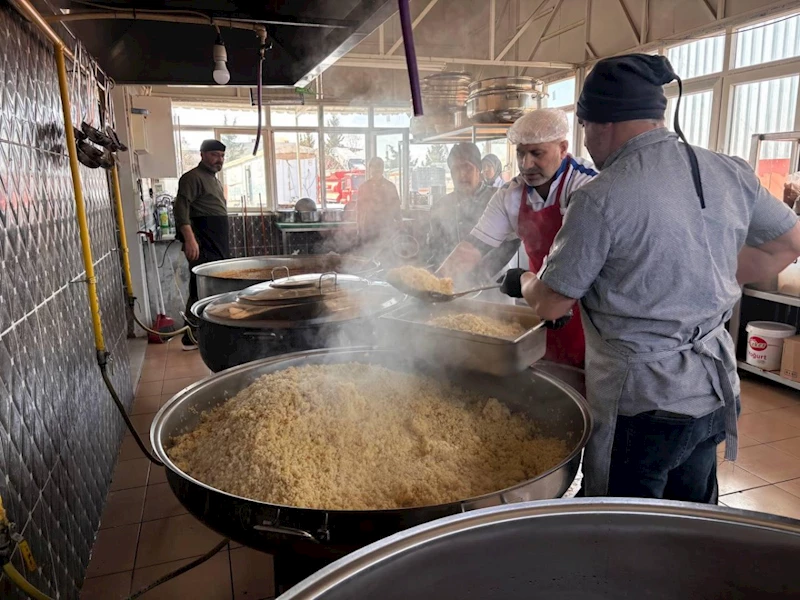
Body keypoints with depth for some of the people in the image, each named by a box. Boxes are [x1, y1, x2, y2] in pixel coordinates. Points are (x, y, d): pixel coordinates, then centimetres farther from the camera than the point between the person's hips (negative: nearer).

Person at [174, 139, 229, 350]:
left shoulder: (214, 180, 24)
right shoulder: (193, 177, -6)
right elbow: (181, 207, -19)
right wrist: (189, 238, -29)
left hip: (218, 246, 10)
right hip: (202, 247, -10)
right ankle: (192, 338, -5)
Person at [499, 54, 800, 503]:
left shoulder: (601, 198, -20)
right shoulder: (732, 173, 0)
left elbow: (551, 304, -12)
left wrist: (521, 281, 9)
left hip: (642, 402, -7)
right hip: (715, 392, 7)